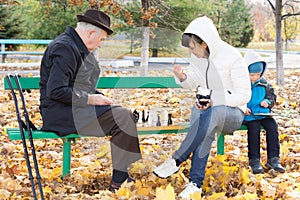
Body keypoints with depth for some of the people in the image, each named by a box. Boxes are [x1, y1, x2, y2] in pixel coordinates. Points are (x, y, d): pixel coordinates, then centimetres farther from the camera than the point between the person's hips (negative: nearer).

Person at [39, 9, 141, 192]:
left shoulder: (80, 47, 17)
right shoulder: (65, 48, -16)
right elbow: (56, 91, -24)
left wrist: (99, 98, 8)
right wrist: (90, 99, -17)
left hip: (77, 107, 11)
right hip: (60, 113, -11)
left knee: (127, 115, 1)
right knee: (122, 118, -20)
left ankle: (133, 173, -2)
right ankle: (119, 182, -15)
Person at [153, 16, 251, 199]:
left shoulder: (232, 57, -14)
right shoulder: (198, 56, 4)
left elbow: (244, 94, -14)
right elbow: (194, 83, 20)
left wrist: (216, 101, -26)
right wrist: (183, 77, -4)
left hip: (232, 112, -4)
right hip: (206, 107, 4)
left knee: (213, 114, -41)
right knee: (206, 130, -35)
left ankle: (176, 160, -39)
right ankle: (196, 183, -37)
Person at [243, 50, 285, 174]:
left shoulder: (264, 84, 13)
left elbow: (271, 96, 22)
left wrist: (268, 101, -1)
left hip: (263, 113, 4)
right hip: (248, 115, -4)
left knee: (272, 127, -19)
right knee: (254, 128, -29)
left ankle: (273, 159, -13)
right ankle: (254, 161, -21)